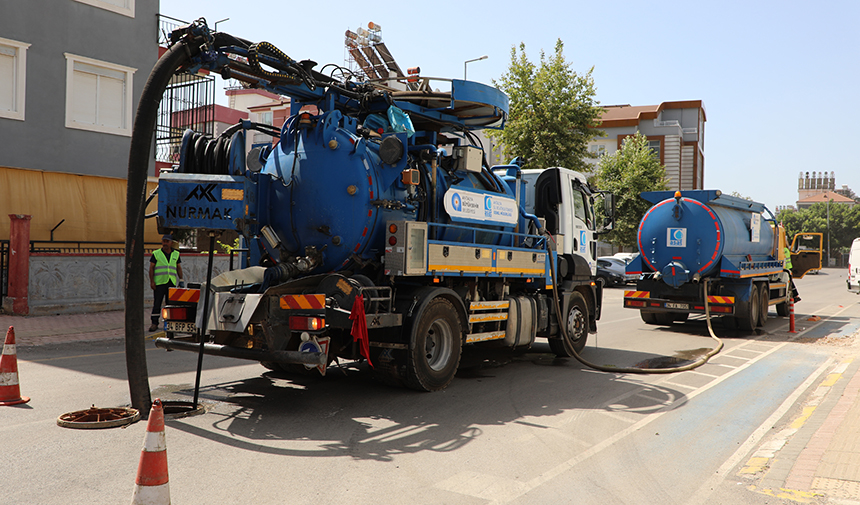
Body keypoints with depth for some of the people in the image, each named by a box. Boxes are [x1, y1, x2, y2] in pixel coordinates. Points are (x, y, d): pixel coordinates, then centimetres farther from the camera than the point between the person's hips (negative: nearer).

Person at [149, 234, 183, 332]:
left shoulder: (176, 254, 13)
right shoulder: (156, 254, 4)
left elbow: (179, 268, 16)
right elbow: (151, 268, 3)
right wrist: (152, 281, -6)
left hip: (172, 283, 3)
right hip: (159, 282, -3)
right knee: (157, 303, -4)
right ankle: (154, 323, -1)